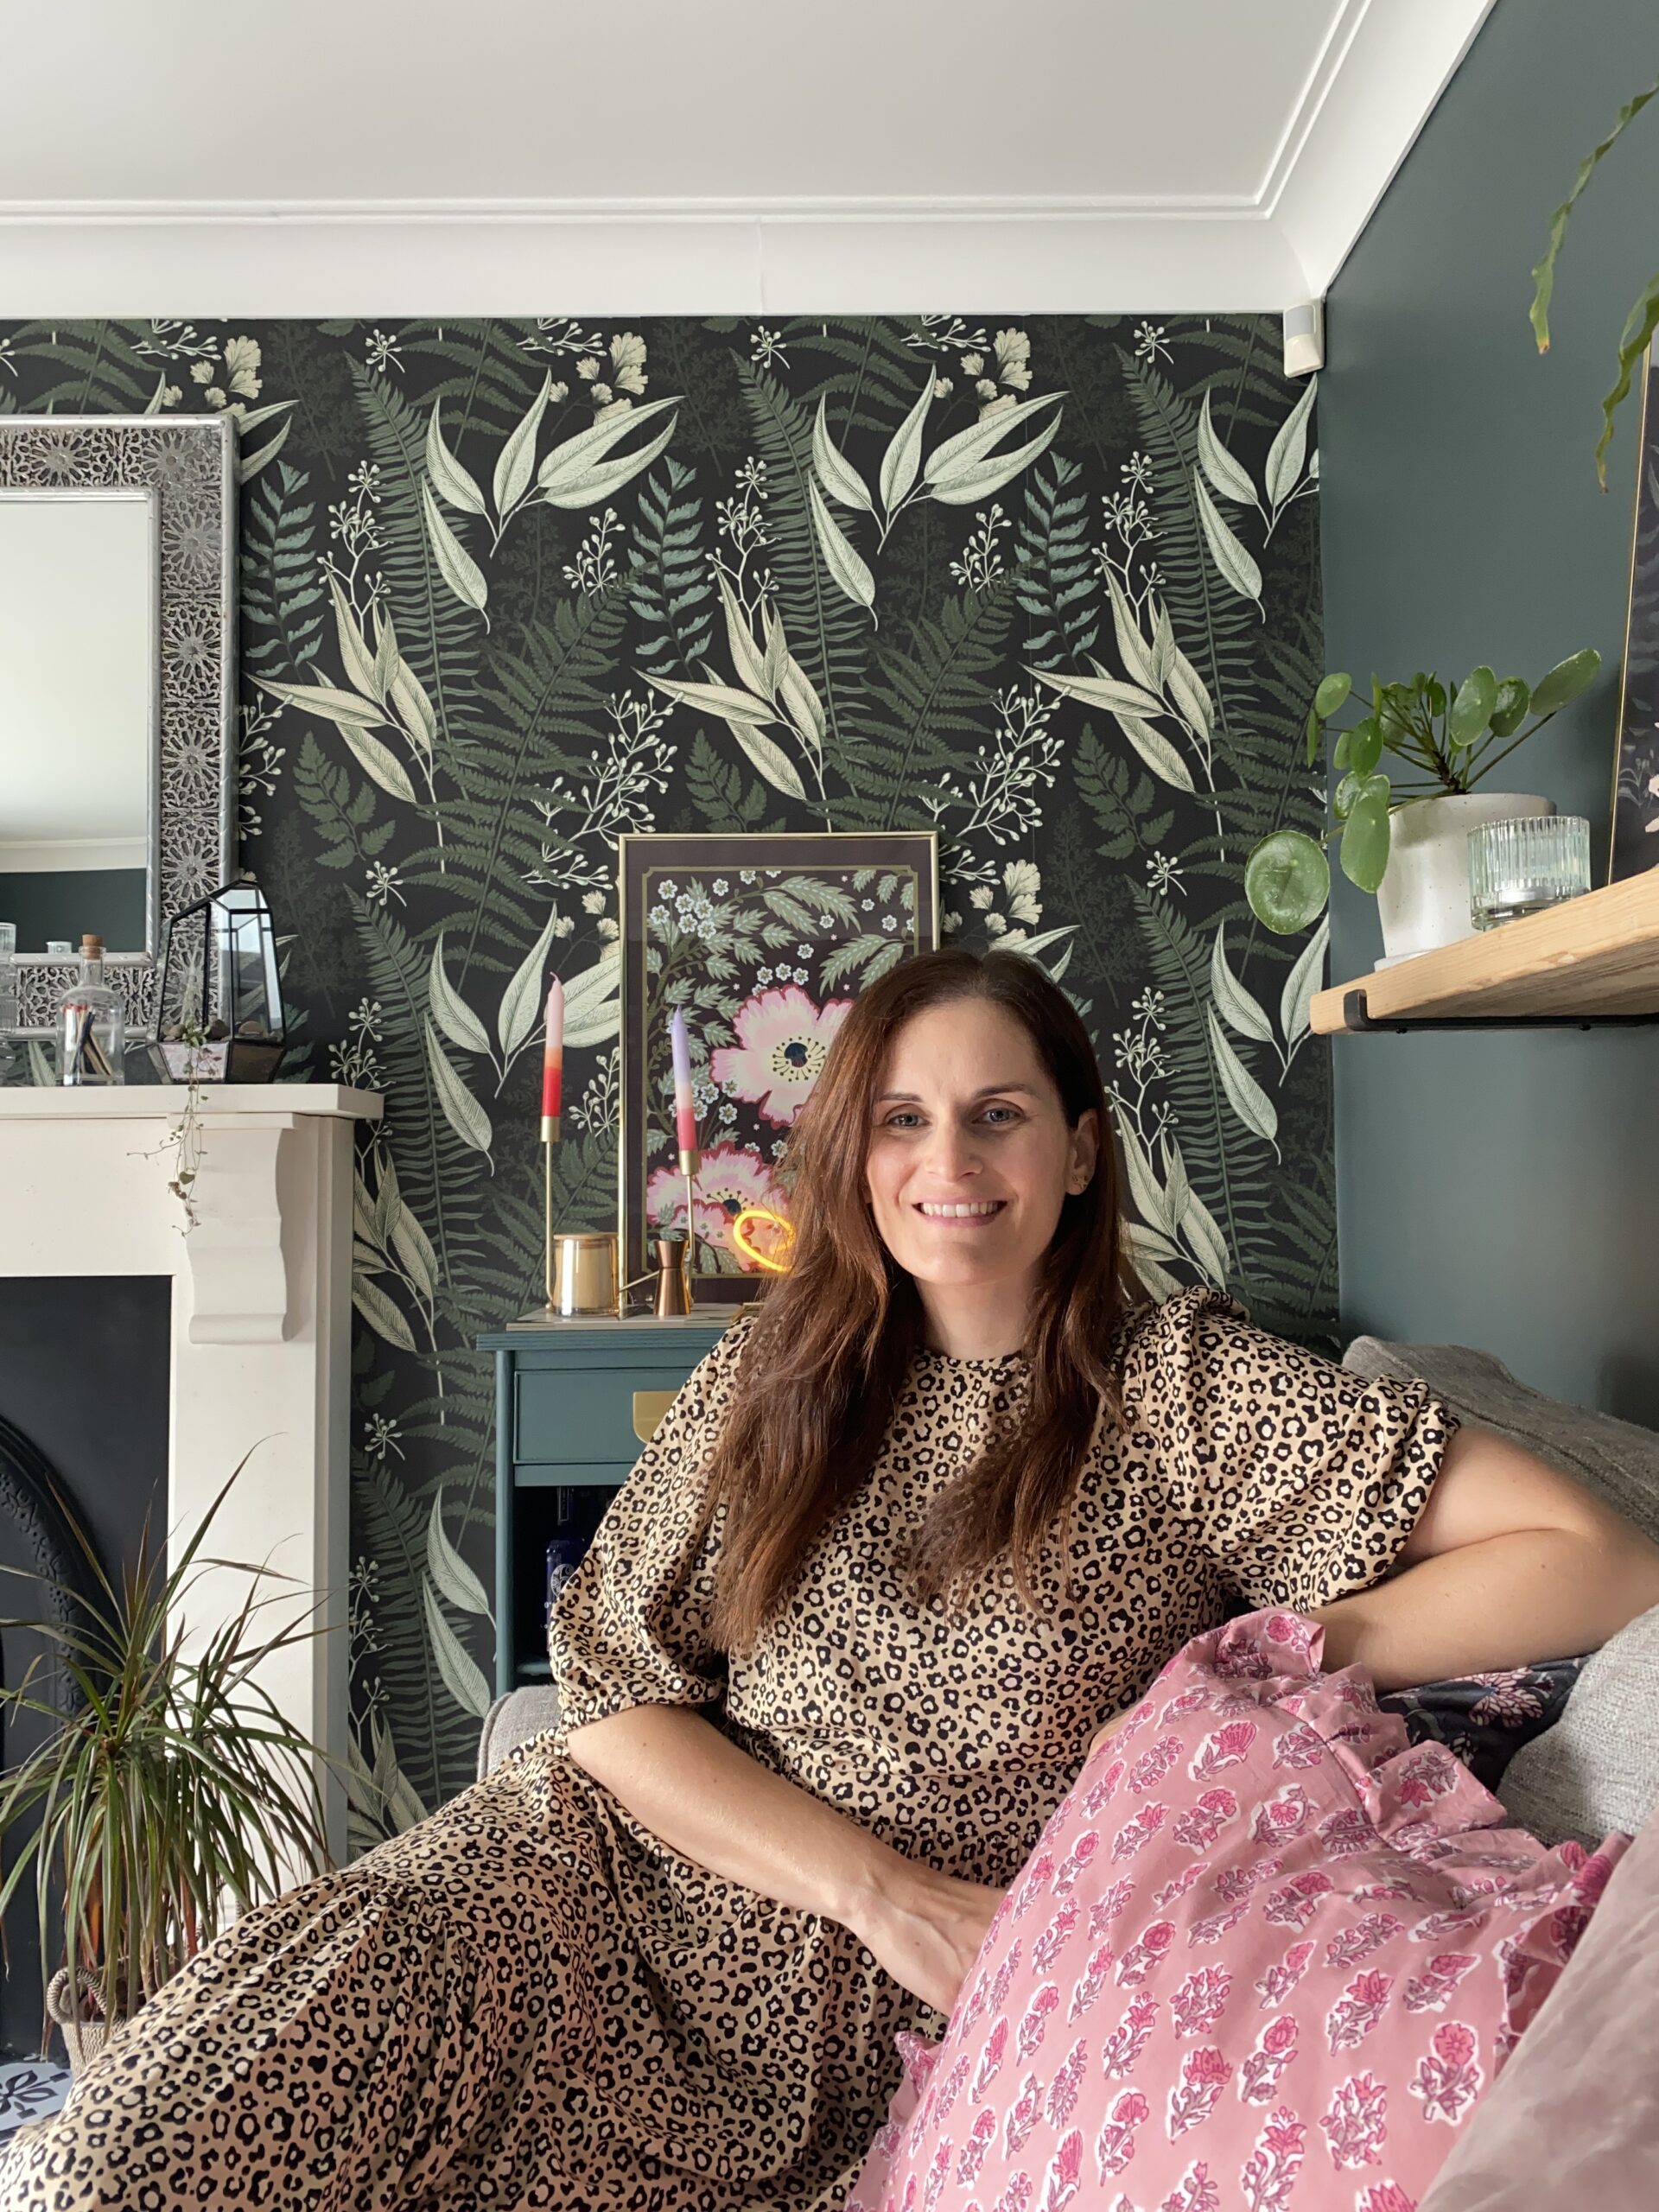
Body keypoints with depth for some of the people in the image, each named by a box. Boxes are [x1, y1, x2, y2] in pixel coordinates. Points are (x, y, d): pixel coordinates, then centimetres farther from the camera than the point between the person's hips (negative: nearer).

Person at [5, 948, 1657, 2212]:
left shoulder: (1185, 1390, -7)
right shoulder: (776, 1376, 2)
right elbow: (613, 1697, -3)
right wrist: (886, 1888, -13)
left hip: (846, 2009, -3)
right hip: (625, 1863, 3)